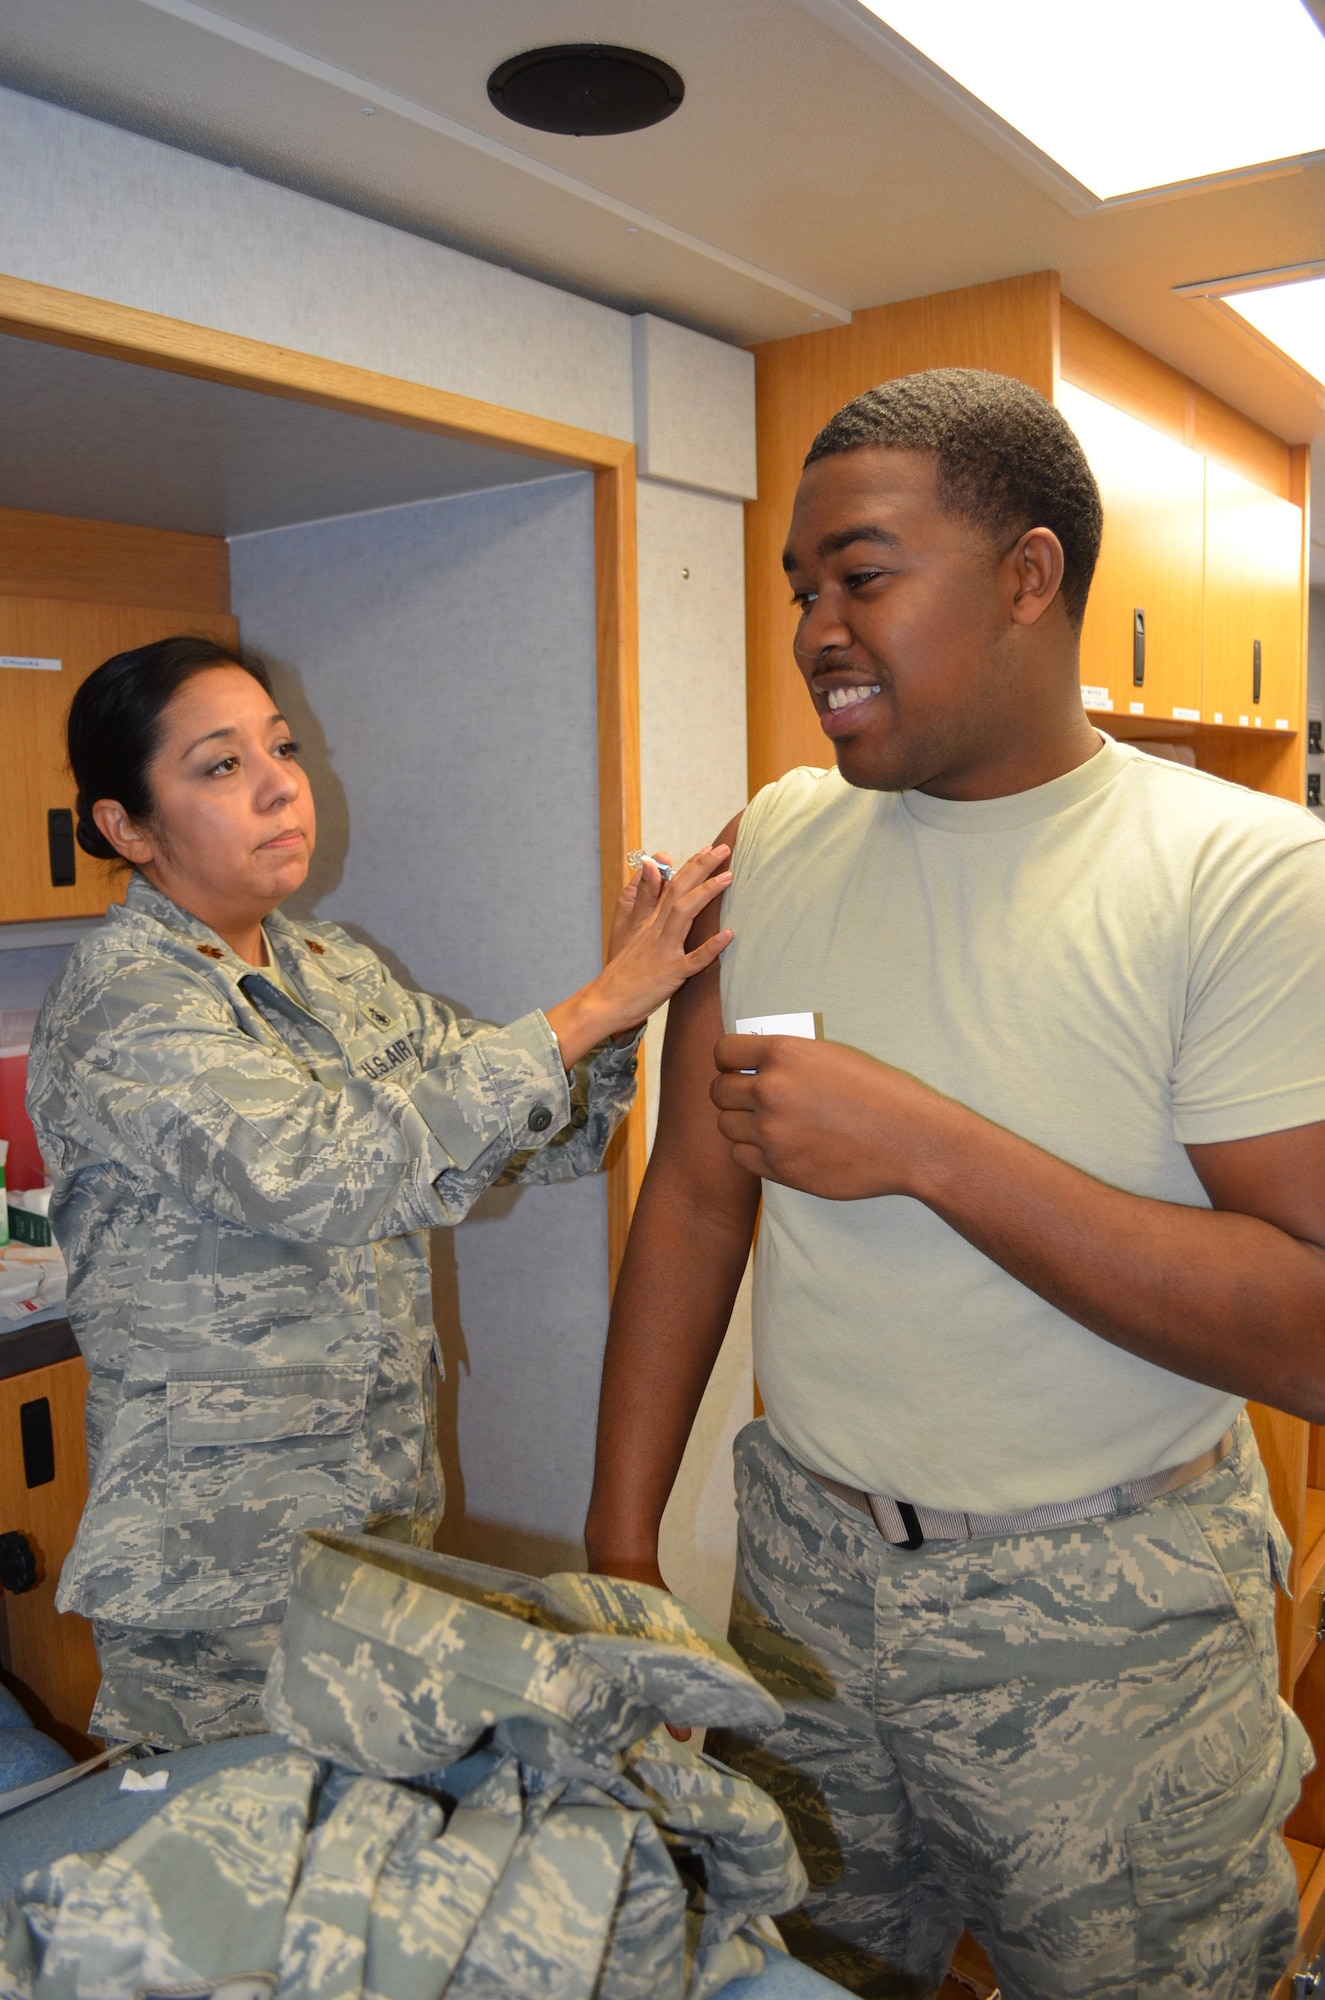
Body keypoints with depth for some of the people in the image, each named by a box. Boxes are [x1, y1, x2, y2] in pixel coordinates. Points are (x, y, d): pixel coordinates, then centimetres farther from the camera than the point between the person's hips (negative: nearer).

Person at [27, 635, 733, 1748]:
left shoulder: (334, 969, 5)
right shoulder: (124, 1007, -17)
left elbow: (541, 1139, 5)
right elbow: (339, 1172, -32)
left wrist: (623, 1011, -15)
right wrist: (594, 1008, -28)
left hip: (386, 1512, 7)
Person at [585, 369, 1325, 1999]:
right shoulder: (776, 842, -1)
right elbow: (694, 1193, 1)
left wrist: (930, 1149, -28)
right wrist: (617, 1544, 1)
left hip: (1102, 1622, -3)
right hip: (802, 1572, 4)